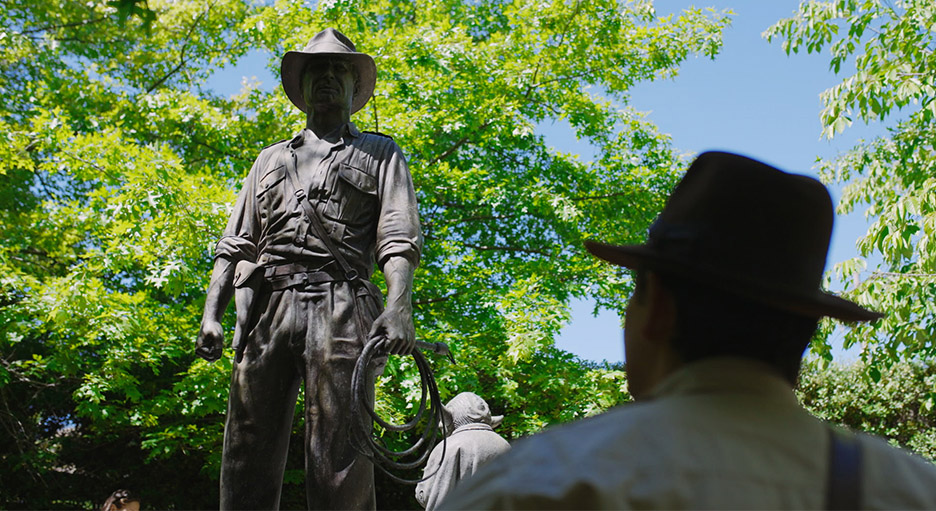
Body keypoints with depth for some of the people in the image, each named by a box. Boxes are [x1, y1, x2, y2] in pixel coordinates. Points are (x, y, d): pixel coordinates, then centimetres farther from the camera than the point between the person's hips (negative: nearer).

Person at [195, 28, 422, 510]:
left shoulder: (379, 153, 20)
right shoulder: (271, 158, 30)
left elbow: (398, 238, 4)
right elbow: (234, 245, 23)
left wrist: (399, 306, -14)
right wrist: (211, 314, 7)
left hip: (338, 304, -4)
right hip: (266, 305, 4)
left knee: (338, 457, -13)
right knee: (247, 456, -3)